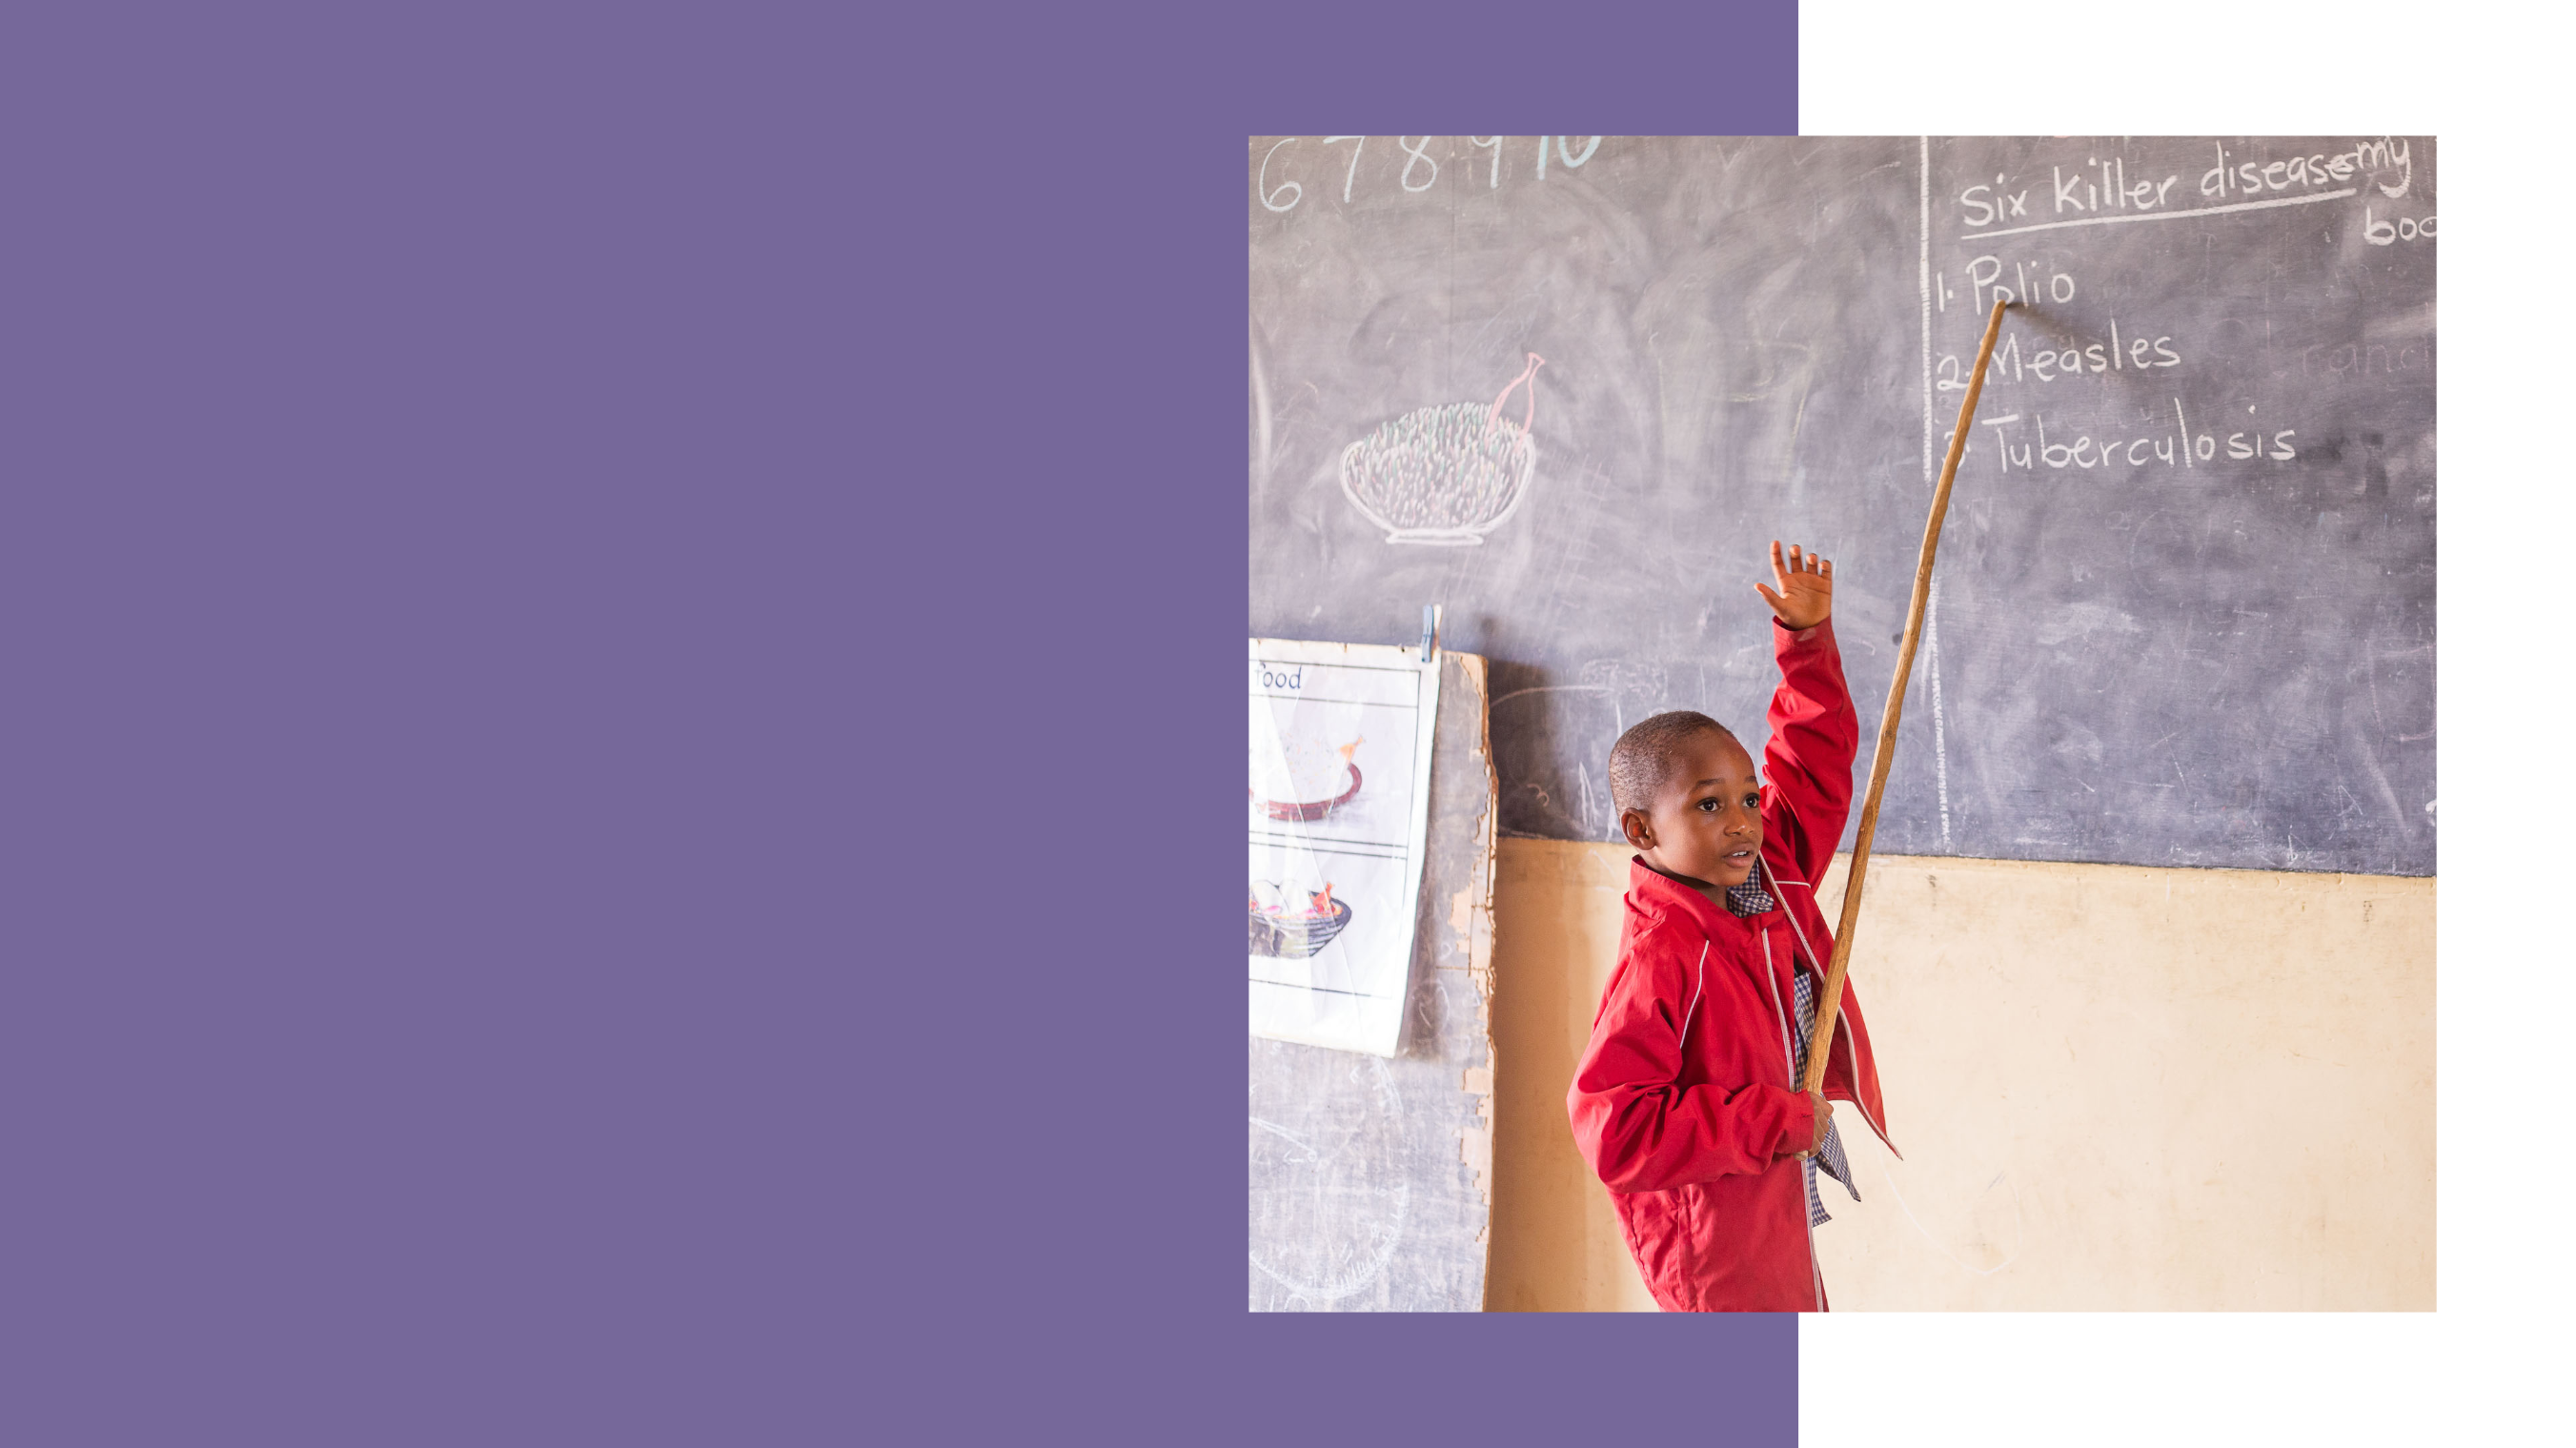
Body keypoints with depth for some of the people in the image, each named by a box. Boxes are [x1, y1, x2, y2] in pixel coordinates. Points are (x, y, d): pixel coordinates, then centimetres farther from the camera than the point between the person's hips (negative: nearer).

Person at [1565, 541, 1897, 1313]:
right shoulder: (1658, 961, -25)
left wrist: (1808, 636, 2)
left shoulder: (1773, 880, -1)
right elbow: (1612, 1127, -29)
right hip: (1717, 1244, -8)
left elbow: (1815, 763, 11)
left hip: (1783, 1213, 8)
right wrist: (1775, 1122, -23)